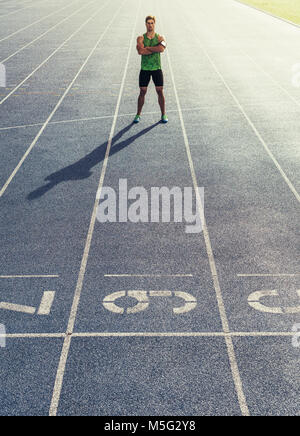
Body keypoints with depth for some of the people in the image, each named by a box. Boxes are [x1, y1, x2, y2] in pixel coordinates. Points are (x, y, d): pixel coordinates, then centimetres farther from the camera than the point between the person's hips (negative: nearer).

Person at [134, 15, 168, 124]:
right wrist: (155, 49, -16)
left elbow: (162, 49, -19)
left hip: (157, 69, 0)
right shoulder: (141, 38, 1)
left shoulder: (160, 38, 2)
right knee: (142, 92, 4)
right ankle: (138, 115, 15)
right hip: (144, 69, 0)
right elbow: (140, 51, -17)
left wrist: (146, 48, -15)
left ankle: (163, 115, 14)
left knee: (160, 91, 2)